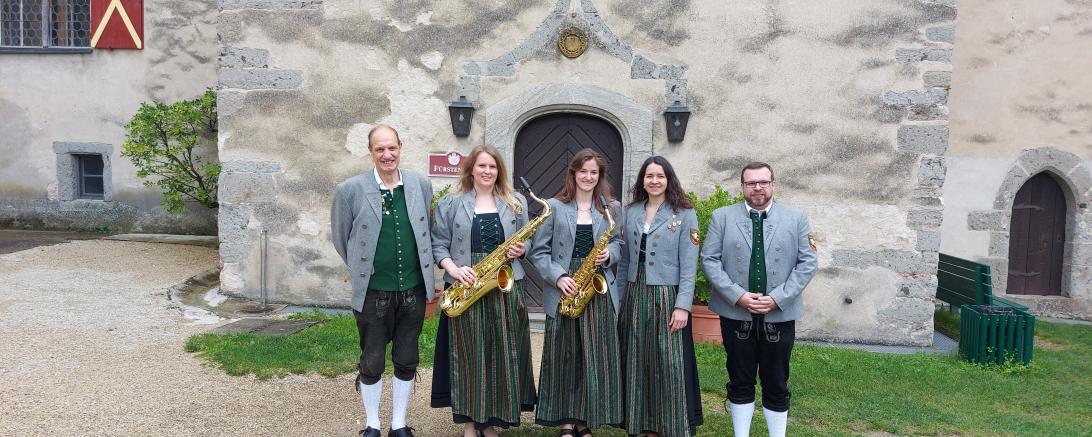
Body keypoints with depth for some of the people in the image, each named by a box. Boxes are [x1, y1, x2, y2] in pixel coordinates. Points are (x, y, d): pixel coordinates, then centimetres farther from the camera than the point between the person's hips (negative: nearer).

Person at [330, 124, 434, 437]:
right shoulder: (350, 190, -9)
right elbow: (340, 237, 4)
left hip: (413, 291, 3)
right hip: (372, 293, -2)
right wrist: (362, 270, 9)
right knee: (372, 363, 10)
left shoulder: (421, 185, 0)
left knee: (406, 362, 13)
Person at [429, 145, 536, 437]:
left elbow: (527, 240, 17)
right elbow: (438, 244, 1)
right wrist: (454, 269, -15)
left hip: (505, 289, 2)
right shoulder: (450, 203, 4)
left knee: (501, 354, 5)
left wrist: (521, 249, -6)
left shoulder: (515, 203, 10)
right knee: (467, 354, 4)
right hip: (465, 289, -2)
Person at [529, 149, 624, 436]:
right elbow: (539, 251, 0)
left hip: (599, 290, 2)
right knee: (563, 356, 3)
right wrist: (558, 276, -14)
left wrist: (609, 254, -8)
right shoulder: (554, 206, 3)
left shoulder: (612, 208, 9)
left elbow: (619, 243, 15)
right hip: (564, 291, -1)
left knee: (596, 357, 3)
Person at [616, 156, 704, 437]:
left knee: (669, 365, -2)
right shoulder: (631, 212, 9)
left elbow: (689, 265, -9)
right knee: (638, 364, 9)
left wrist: (683, 305, -15)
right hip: (635, 297, 5)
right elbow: (625, 259, 12)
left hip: (667, 297, -4)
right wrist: (618, 297, 9)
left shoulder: (684, 214, -4)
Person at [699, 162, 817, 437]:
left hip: (779, 315, 0)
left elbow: (807, 263, 0)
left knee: (776, 384, 9)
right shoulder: (722, 217, 2)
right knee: (740, 382, 10)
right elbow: (710, 260, -2)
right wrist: (738, 296, -13)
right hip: (736, 313, 0)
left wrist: (778, 298, -11)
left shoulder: (796, 218, 4)